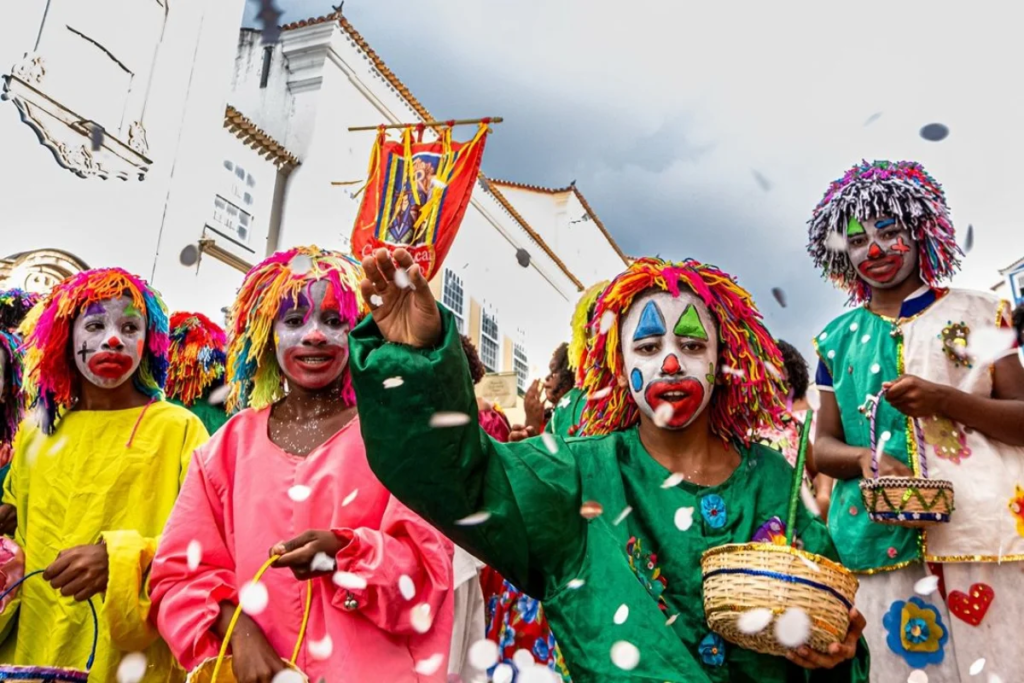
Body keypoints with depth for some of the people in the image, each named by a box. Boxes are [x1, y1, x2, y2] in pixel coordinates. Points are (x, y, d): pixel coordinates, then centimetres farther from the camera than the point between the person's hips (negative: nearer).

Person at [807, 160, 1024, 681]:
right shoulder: (837, 339, 10)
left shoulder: (976, 312, 6)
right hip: (883, 543, 1)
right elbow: (823, 445, 10)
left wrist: (944, 399, -15)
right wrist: (865, 458, -12)